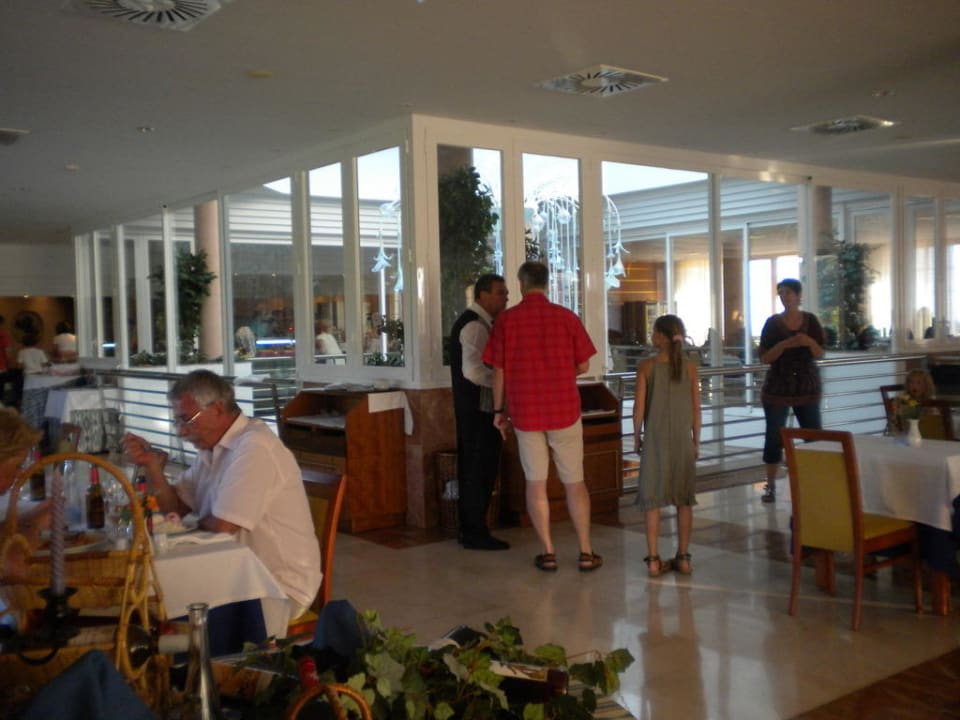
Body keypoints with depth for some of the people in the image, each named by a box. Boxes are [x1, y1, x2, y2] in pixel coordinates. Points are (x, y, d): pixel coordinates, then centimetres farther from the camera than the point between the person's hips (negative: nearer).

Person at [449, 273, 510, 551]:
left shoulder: (475, 322, 16)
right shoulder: (476, 326, -17)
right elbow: (474, 371, -27)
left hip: (474, 407, 10)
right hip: (479, 408, -10)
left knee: (473, 468, 14)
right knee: (481, 469, -4)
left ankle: (470, 529, 22)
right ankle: (476, 533, 3)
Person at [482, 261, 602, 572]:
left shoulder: (506, 320, -3)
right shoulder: (566, 317, -3)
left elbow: (499, 371, -2)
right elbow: (583, 365, 2)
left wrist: (498, 410, 9)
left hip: (525, 412, 0)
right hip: (564, 409, 0)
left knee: (536, 483, 9)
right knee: (574, 482, 9)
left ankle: (548, 553, 12)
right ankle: (586, 552, 12)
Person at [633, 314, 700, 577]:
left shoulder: (646, 366, -6)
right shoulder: (690, 367, -1)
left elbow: (639, 407, -7)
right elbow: (696, 408, 1)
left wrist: (636, 437, 5)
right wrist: (696, 440, 10)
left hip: (655, 441, -1)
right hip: (683, 440, 2)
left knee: (653, 501, 4)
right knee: (684, 500, 10)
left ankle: (653, 560, 5)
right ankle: (683, 557, 15)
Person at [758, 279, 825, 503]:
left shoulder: (810, 320, 3)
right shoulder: (773, 322, -2)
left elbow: (820, 353, 0)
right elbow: (764, 358, -6)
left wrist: (809, 342, -21)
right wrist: (784, 344, -22)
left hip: (807, 386, 1)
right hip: (777, 388, -1)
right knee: (774, 437, 0)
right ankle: (770, 486, 8)